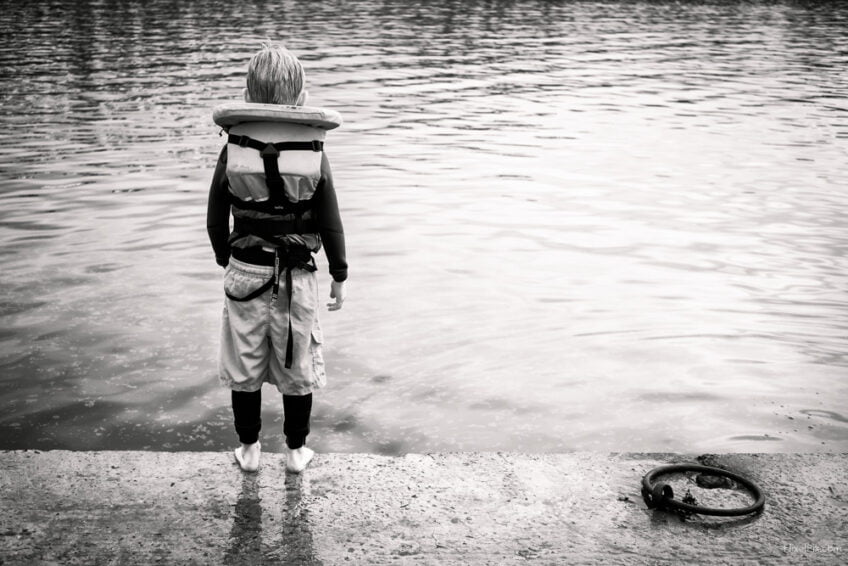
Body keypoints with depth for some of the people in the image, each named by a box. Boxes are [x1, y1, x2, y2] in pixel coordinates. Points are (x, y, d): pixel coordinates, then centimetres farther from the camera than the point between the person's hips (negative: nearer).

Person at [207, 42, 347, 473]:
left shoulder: (233, 151, -10)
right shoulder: (313, 154, -10)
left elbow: (216, 219, -1)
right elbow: (331, 223, -4)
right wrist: (339, 276, 8)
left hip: (245, 272, 0)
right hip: (296, 276, 0)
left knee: (244, 367, 16)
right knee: (298, 368, 15)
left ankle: (248, 450, 27)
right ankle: (296, 451, 27)